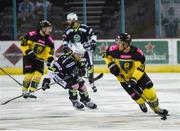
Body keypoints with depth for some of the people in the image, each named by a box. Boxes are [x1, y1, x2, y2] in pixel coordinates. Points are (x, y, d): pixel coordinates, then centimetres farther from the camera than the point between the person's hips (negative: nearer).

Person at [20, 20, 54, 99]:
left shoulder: (49, 41, -6)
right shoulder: (32, 35, -18)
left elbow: (48, 53, -3)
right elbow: (23, 44, -12)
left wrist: (50, 59, -22)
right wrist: (28, 52, -21)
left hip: (39, 59, 4)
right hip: (28, 57, -4)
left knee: (38, 75, -10)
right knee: (29, 74, -11)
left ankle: (31, 92, -1)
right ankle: (24, 91, 8)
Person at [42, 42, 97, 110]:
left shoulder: (80, 60, -11)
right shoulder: (65, 59, -35)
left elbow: (82, 71, 0)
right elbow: (53, 68, -35)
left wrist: (81, 71, -26)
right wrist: (47, 79, -37)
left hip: (71, 74, 8)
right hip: (59, 75, -7)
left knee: (82, 84, -1)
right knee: (74, 85, -22)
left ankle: (86, 101, 20)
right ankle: (75, 102, 0)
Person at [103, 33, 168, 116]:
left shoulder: (137, 53, -27)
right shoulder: (114, 50, -22)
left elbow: (140, 68, -26)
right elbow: (106, 55, 0)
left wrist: (134, 79, -34)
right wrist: (111, 65, -14)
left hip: (137, 74, 0)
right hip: (123, 77, 0)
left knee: (149, 90, -8)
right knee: (136, 95, -6)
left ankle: (156, 107, 14)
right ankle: (142, 104, 29)